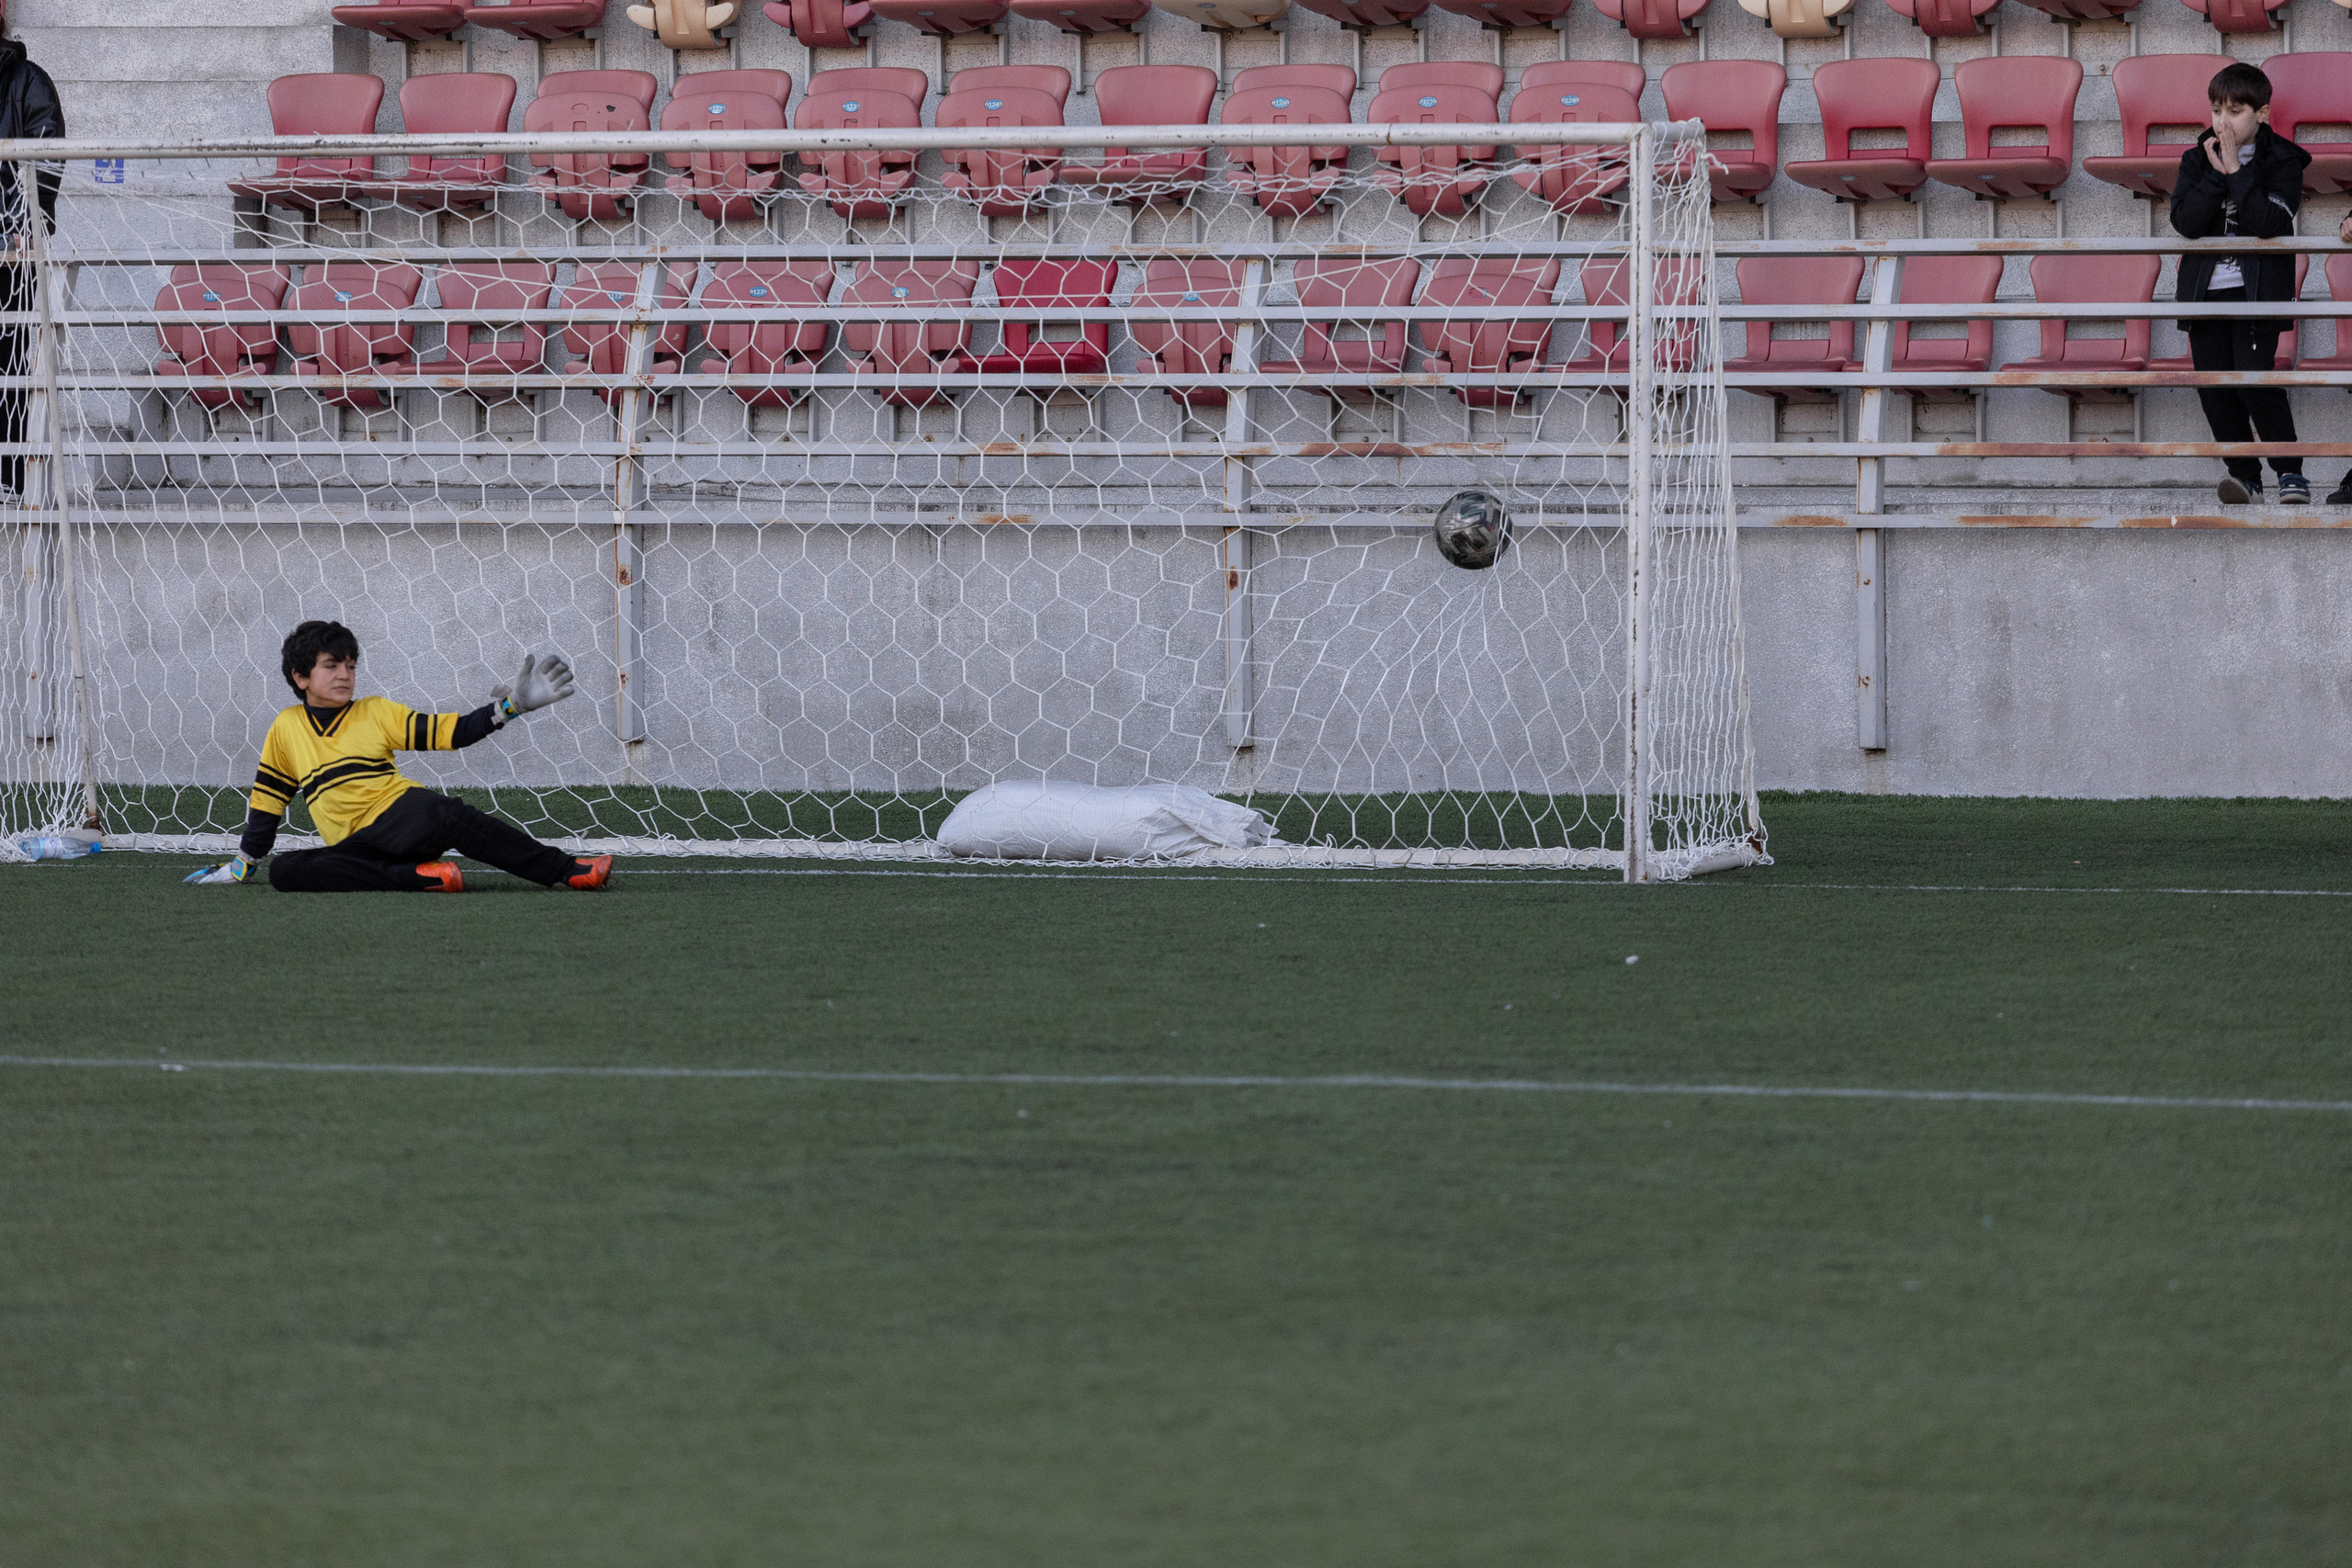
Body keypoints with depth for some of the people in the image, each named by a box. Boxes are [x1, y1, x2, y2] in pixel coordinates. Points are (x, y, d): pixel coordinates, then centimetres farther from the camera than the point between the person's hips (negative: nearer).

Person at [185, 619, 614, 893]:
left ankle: (564, 870, -37)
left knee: (446, 815, -38)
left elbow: (455, 731, 6)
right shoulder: (287, 729, 15)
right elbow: (268, 799, 24)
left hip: (402, 814, -2)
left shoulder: (376, 713, 11)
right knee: (286, 872, -30)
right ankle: (421, 877, -33)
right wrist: (243, 863, 23)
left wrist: (510, 705, -7)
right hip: (356, 845, 2)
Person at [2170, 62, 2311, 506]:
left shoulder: (2282, 162, -3)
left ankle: (2290, 471, -2)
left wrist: (2236, 172, -17)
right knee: (2213, 386, 2)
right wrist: (2217, 174, -15)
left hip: (2257, 288, -4)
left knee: (2255, 379, -14)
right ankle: (2244, 473, 13)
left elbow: (2271, 223, -18)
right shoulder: (2197, 160, 7)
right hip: (2205, 288, 4)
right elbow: (2186, 221, -7)